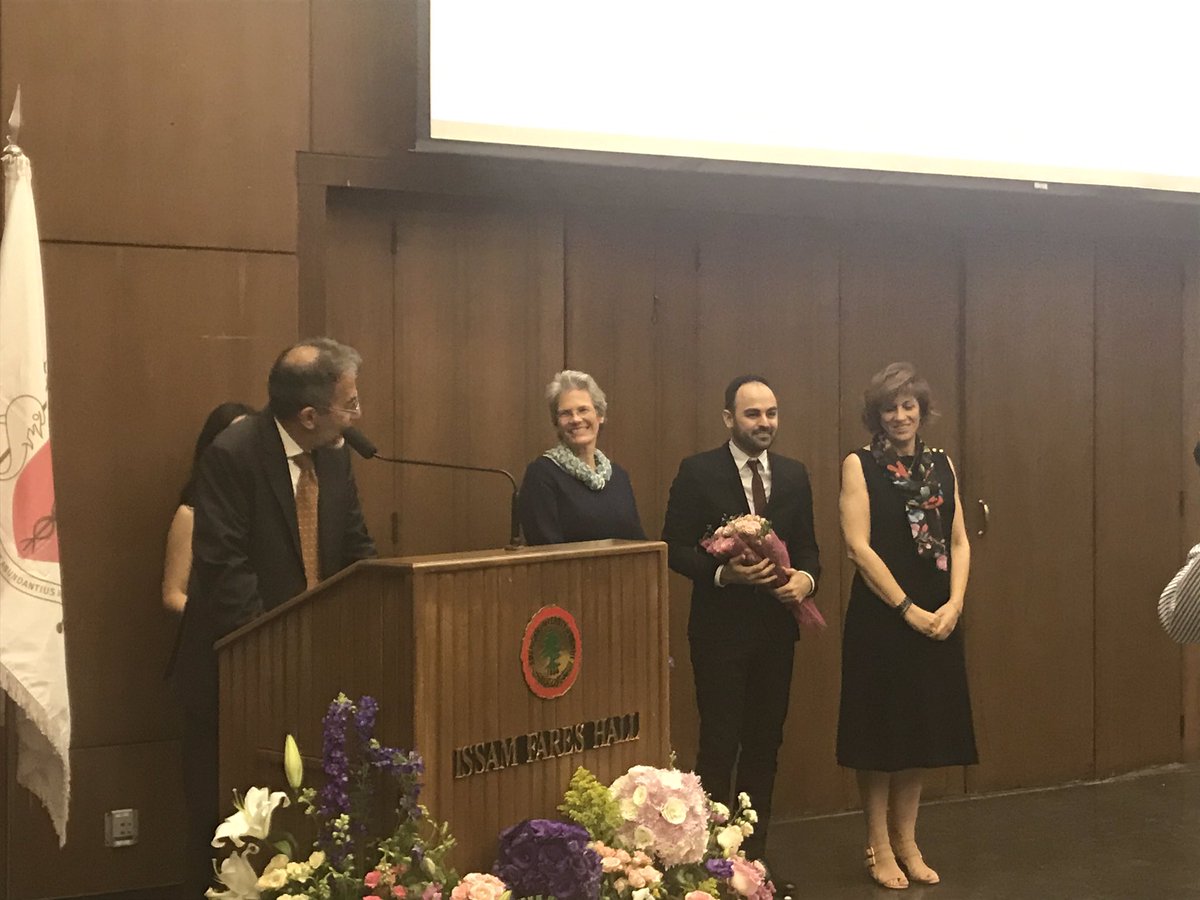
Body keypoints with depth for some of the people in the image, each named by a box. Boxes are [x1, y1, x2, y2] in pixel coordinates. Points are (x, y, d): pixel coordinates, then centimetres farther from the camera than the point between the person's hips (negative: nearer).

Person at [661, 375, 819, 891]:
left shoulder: (794, 475, 7)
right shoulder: (698, 472, -6)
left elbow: (807, 547, 9)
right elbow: (676, 549, -8)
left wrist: (805, 577, -13)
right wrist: (723, 572, -23)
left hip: (776, 628, 5)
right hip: (721, 628, -5)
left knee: (765, 744, 12)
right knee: (719, 746, 0)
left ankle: (753, 856, 25)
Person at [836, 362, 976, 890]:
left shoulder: (942, 465, 9)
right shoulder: (860, 465, -5)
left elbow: (959, 542, 7)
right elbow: (857, 545, -12)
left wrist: (953, 604, -8)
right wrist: (908, 609, -15)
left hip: (937, 619, 5)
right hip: (880, 618, -4)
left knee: (923, 728, 11)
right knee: (880, 730, 4)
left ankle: (907, 842, 25)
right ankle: (878, 846, 17)